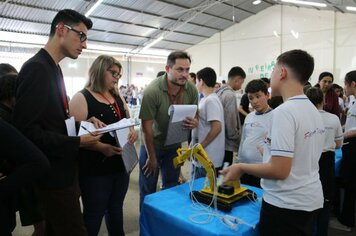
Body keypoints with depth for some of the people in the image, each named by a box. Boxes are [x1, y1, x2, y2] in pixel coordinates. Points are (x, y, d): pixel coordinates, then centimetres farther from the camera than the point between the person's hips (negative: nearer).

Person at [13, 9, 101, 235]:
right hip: (54, 173, -10)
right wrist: (77, 142, -21)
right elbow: (26, 130, -23)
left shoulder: (52, 68, 12)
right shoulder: (37, 68, -19)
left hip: (60, 169, 10)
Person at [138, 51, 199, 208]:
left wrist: (194, 123, -25)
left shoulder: (192, 90, -12)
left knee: (171, 188, 18)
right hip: (152, 144, -4)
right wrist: (152, 157, -14)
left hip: (175, 145, 4)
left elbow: (195, 115, 1)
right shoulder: (152, 91, -27)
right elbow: (147, 127, -21)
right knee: (148, 190, 10)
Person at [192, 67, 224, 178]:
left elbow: (217, 128, -24)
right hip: (202, 157, 9)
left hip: (207, 159, -9)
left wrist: (199, 147, -19)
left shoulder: (210, 101, -17)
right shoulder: (206, 100, 12)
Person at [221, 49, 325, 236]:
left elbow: (280, 171, -24)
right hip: (311, 200, 8)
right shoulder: (314, 111, 5)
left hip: (287, 204, -8)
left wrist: (241, 168, -12)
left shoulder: (284, 111, -22)